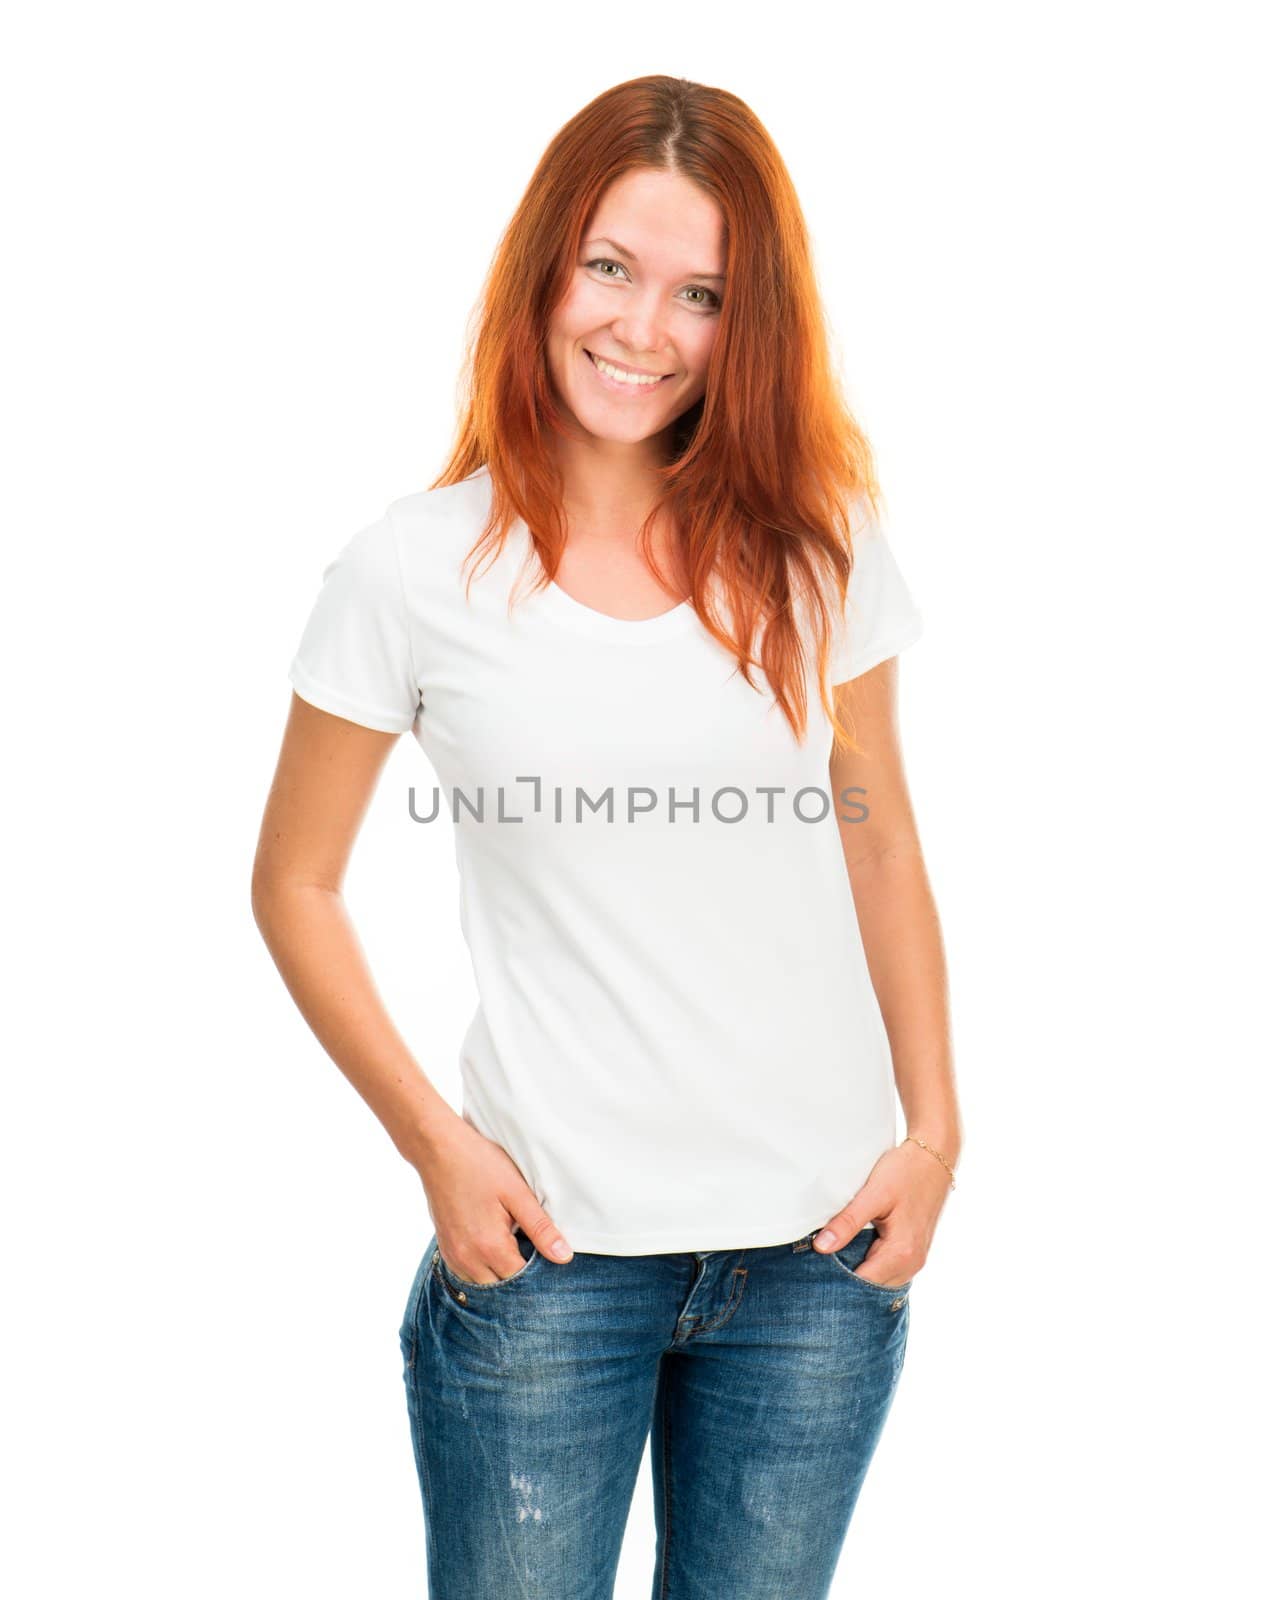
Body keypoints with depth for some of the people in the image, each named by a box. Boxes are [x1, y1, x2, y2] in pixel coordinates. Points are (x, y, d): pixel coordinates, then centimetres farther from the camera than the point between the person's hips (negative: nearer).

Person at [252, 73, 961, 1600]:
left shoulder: (813, 541, 1)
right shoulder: (417, 569, -6)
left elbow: (881, 845, 9)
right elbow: (294, 885, 2)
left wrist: (935, 1128, 2)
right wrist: (436, 1143, -6)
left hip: (819, 1249, 3)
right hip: (548, 1247, -2)